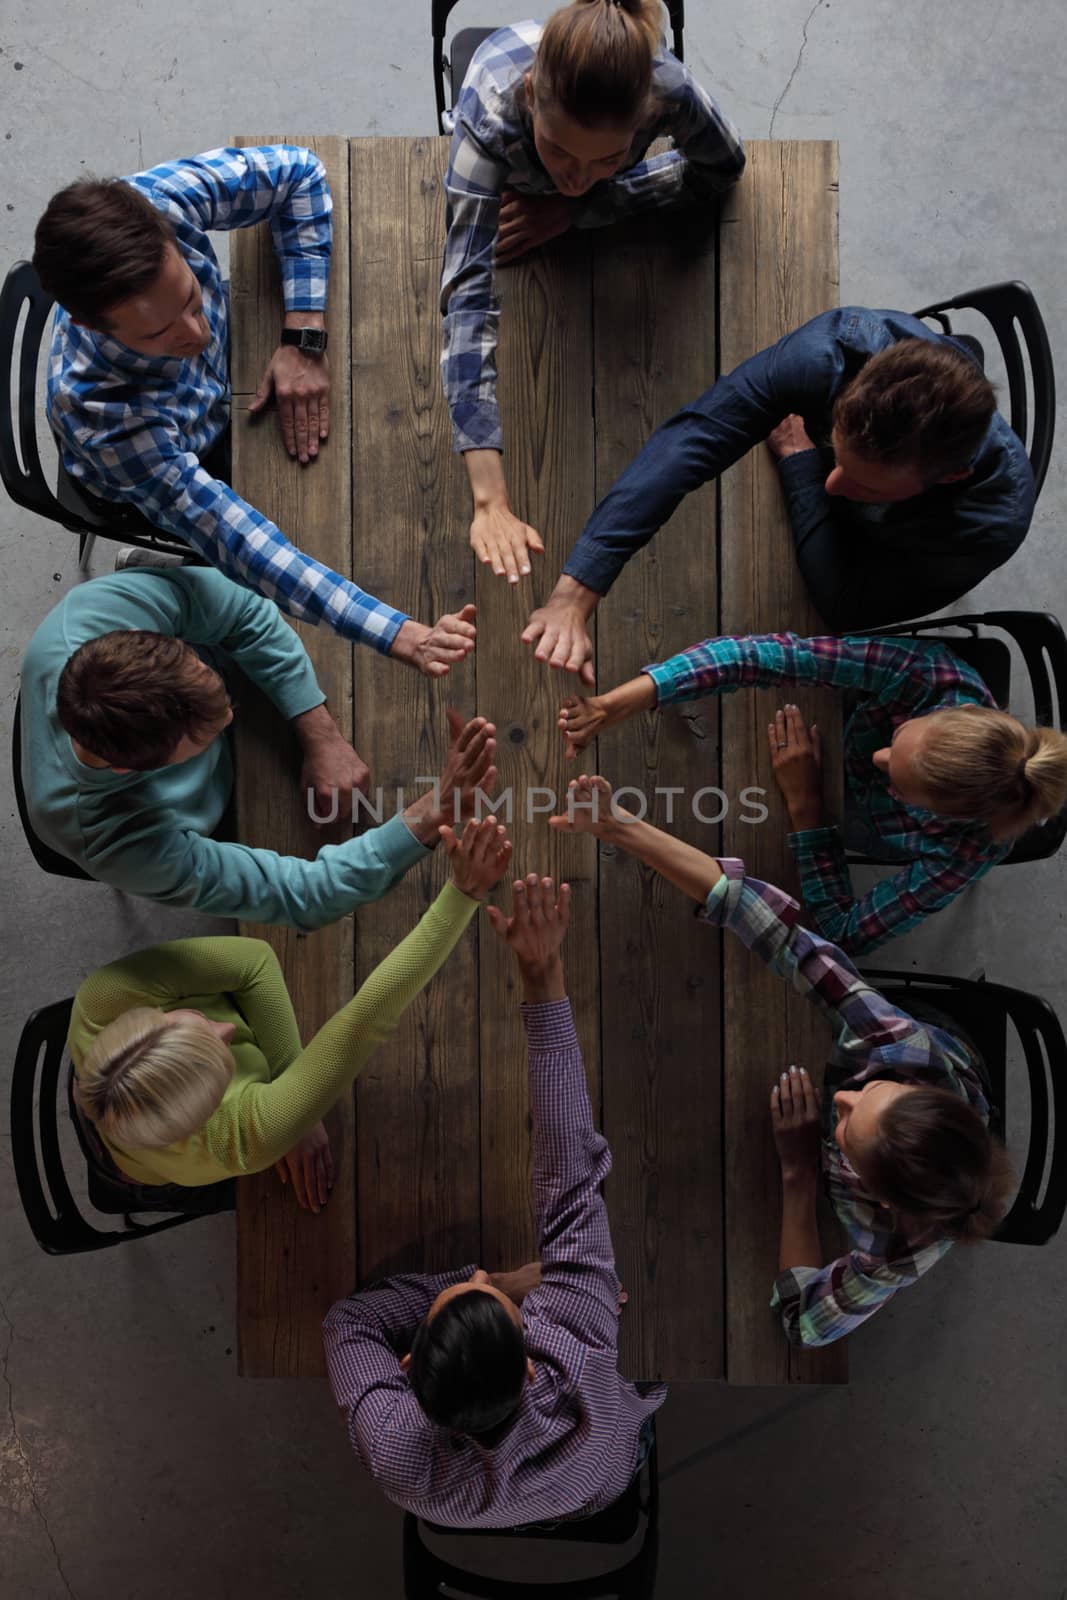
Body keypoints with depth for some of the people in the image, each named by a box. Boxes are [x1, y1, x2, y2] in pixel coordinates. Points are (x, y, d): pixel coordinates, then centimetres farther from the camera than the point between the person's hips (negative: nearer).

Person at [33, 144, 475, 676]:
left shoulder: (151, 201, -36)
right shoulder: (99, 413, -45)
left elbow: (298, 172, -20)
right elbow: (240, 544, -45)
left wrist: (304, 339, -30)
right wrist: (396, 632, -53)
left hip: (230, 376, 4)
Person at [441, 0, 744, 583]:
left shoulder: (666, 85, -47)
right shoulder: (491, 110, -51)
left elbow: (722, 165, -26)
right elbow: (468, 294, -58)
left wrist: (575, 209, -37)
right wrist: (490, 501, -66)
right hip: (504, 169, -1)